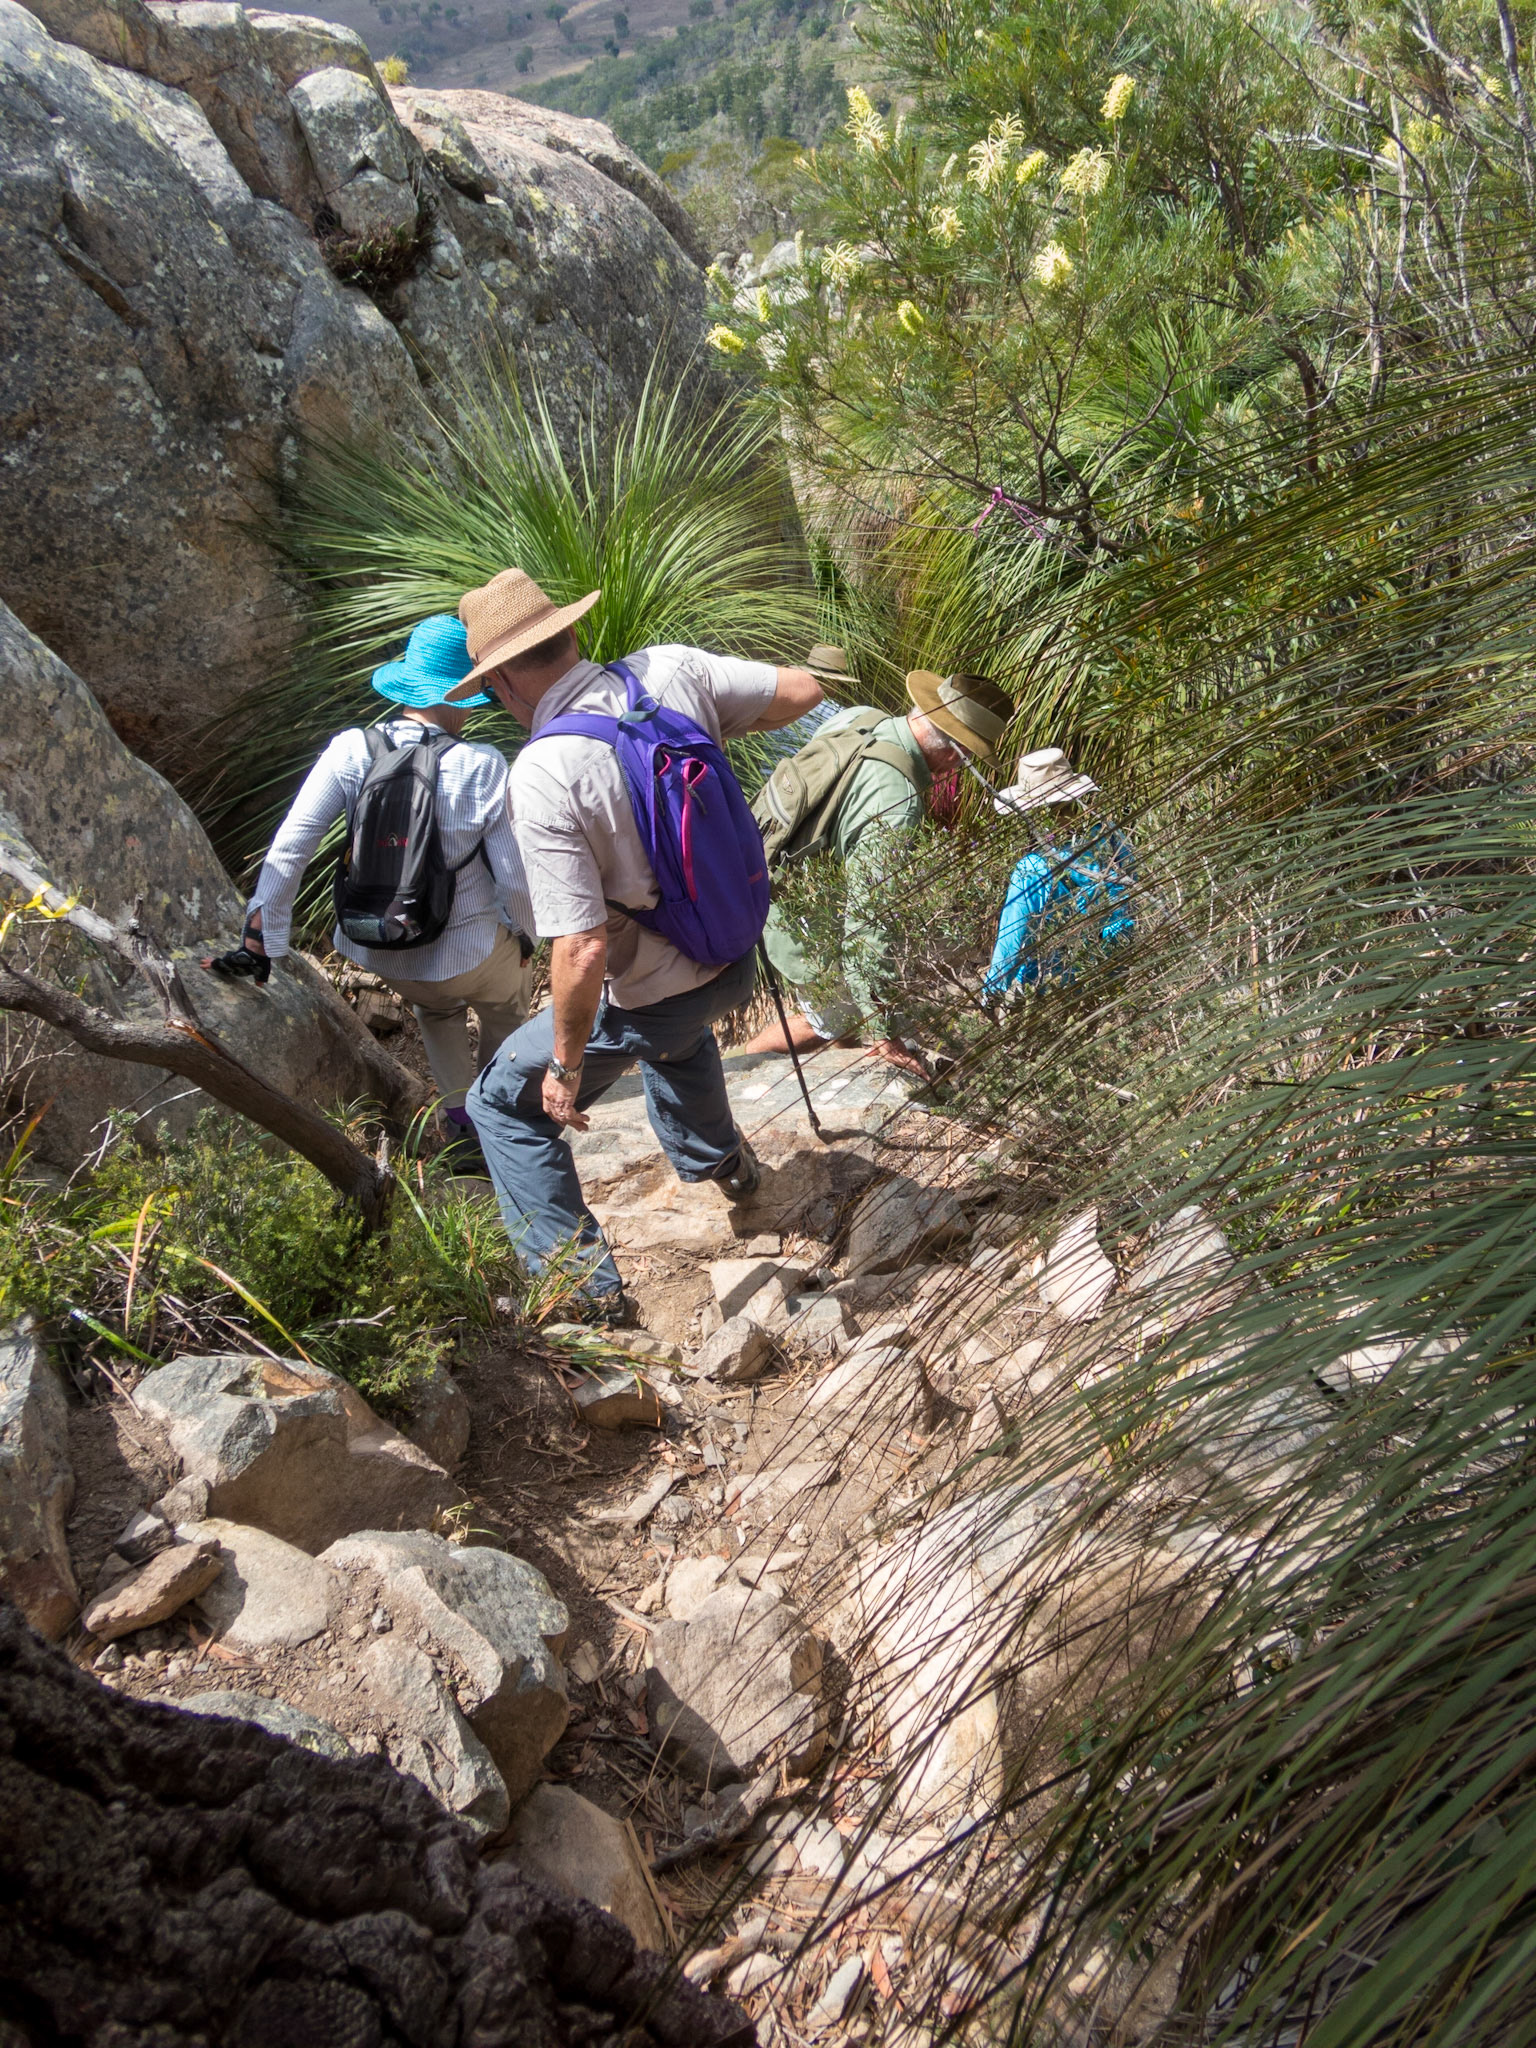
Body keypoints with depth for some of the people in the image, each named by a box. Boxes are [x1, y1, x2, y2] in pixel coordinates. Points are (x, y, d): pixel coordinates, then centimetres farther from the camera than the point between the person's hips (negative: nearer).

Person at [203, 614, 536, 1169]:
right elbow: (513, 875, -15)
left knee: (436, 1007, 38)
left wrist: (259, 941, -11)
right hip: (471, 951, -3)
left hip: (380, 954, 3)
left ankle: (460, 1124, 35)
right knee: (508, 1008, 34)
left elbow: (287, 851, -17)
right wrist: (525, 935, 5)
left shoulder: (350, 751, -15)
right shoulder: (482, 765, -22)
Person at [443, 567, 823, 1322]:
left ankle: (583, 1281, 18)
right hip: (735, 960, 7)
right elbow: (801, 690, -2)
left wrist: (566, 1067, -15)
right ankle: (717, 1158, 62)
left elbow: (582, 952, -29)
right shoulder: (671, 670, -13)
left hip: (649, 1001, -6)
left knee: (506, 1104, 15)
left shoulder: (543, 776, -29)